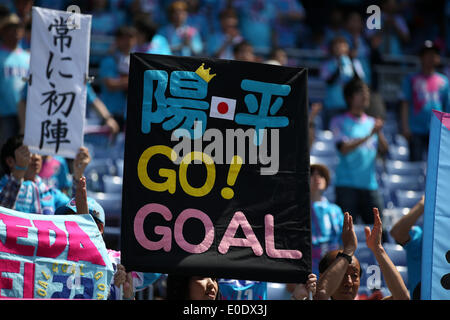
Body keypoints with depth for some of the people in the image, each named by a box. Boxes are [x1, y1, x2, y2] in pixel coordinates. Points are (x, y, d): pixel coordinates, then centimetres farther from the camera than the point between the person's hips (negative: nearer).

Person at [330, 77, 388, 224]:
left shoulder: (372, 122, 15)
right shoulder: (339, 122, 3)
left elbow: (384, 150, 8)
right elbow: (344, 149, -11)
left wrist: (379, 133, -11)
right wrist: (369, 135, -14)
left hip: (370, 184, 4)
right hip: (346, 184, -4)